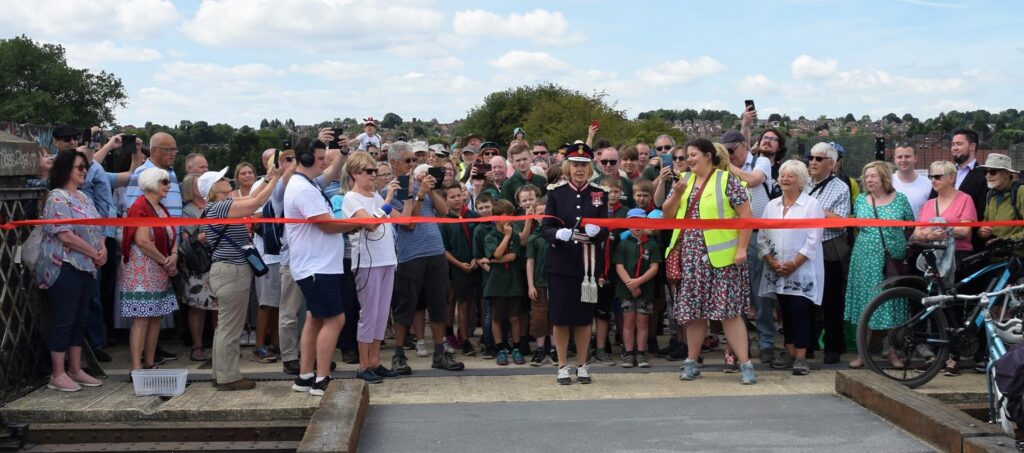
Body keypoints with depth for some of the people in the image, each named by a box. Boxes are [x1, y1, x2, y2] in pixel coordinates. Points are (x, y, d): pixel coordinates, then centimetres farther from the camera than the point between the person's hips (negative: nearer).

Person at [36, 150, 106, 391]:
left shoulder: (83, 197, 16)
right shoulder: (57, 197, -12)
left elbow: (96, 228, 19)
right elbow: (65, 235, -20)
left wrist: (103, 248, -1)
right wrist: (94, 254, -14)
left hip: (86, 267, 9)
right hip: (65, 268, -9)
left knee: (79, 321, 12)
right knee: (64, 321, -4)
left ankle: (75, 370, 20)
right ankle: (57, 375, 4)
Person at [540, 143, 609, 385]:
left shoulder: (600, 195, 6)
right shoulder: (556, 193, 2)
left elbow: (606, 230, 0)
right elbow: (545, 228, -3)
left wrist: (596, 230, -23)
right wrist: (559, 233, -25)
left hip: (588, 264, 1)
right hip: (561, 264, -1)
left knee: (584, 316, 7)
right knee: (560, 316, 1)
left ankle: (582, 365, 20)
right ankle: (563, 366, 13)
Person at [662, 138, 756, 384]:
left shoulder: (726, 180, -5)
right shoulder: (685, 180, 12)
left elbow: (746, 215, -8)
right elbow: (667, 213, 11)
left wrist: (741, 248, -14)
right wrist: (677, 194, -6)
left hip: (721, 255, -5)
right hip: (691, 256, 5)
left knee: (728, 310, -7)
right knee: (694, 310, 10)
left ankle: (745, 364, -3)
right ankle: (692, 361, 20)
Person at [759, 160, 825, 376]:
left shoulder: (812, 205, -2)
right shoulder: (772, 205, 13)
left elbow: (813, 240, -9)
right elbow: (762, 237, 10)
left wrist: (793, 264, -14)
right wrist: (771, 261, -5)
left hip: (802, 271, -5)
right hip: (777, 270, 5)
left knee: (800, 311, -8)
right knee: (785, 311, 8)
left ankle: (801, 357, -5)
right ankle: (790, 353, 16)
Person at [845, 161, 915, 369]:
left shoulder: (900, 199, 3)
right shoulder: (860, 200, 9)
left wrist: (906, 247, 1)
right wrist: (866, 242, 9)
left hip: (892, 259, -1)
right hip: (865, 260, 1)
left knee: (891, 303, 2)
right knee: (865, 304, 1)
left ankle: (892, 351, 14)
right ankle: (862, 352, 7)